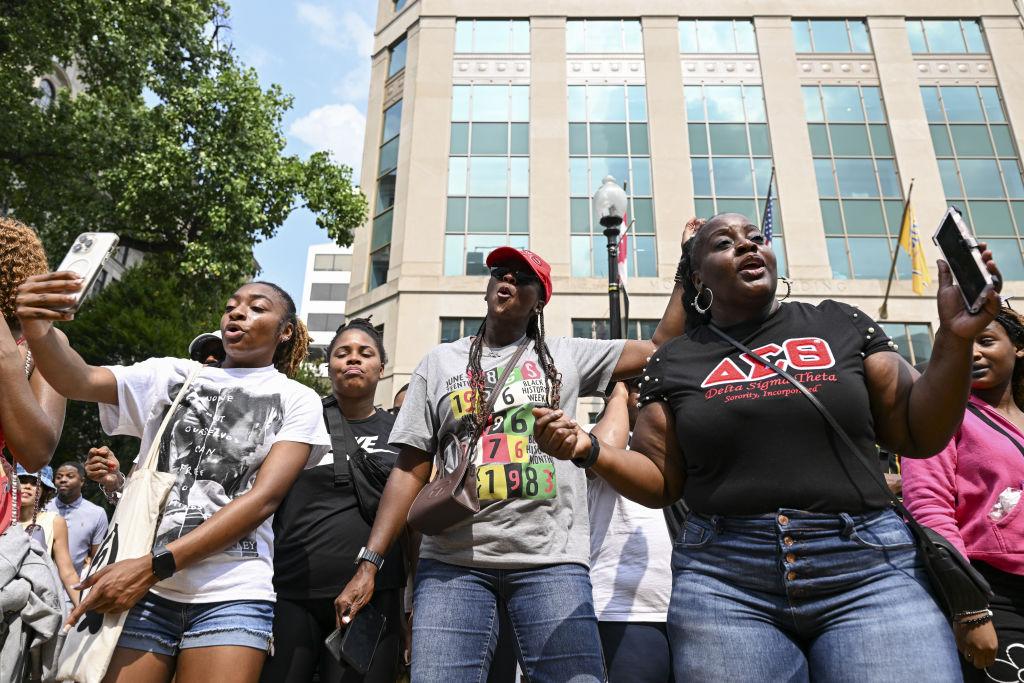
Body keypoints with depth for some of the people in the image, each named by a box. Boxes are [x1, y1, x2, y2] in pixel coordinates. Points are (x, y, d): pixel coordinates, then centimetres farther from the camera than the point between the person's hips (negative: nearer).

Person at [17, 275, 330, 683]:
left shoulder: (297, 400, 3)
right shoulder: (172, 375, 12)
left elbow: (264, 498, -7)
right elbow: (80, 381, -3)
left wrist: (154, 566, -14)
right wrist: (38, 329, -24)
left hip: (231, 594, -2)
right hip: (138, 588, 2)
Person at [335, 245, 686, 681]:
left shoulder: (568, 356, 12)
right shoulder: (440, 363, 12)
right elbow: (410, 472, 8)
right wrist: (369, 563, 0)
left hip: (551, 561, 0)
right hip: (453, 562, 1)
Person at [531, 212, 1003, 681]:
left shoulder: (840, 325, 10)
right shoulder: (674, 361, 8)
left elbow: (919, 435, 9)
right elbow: (661, 483, 7)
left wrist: (955, 338, -4)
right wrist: (590, 449, -10)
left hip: (869, 567, 1)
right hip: (722, 577, 0)